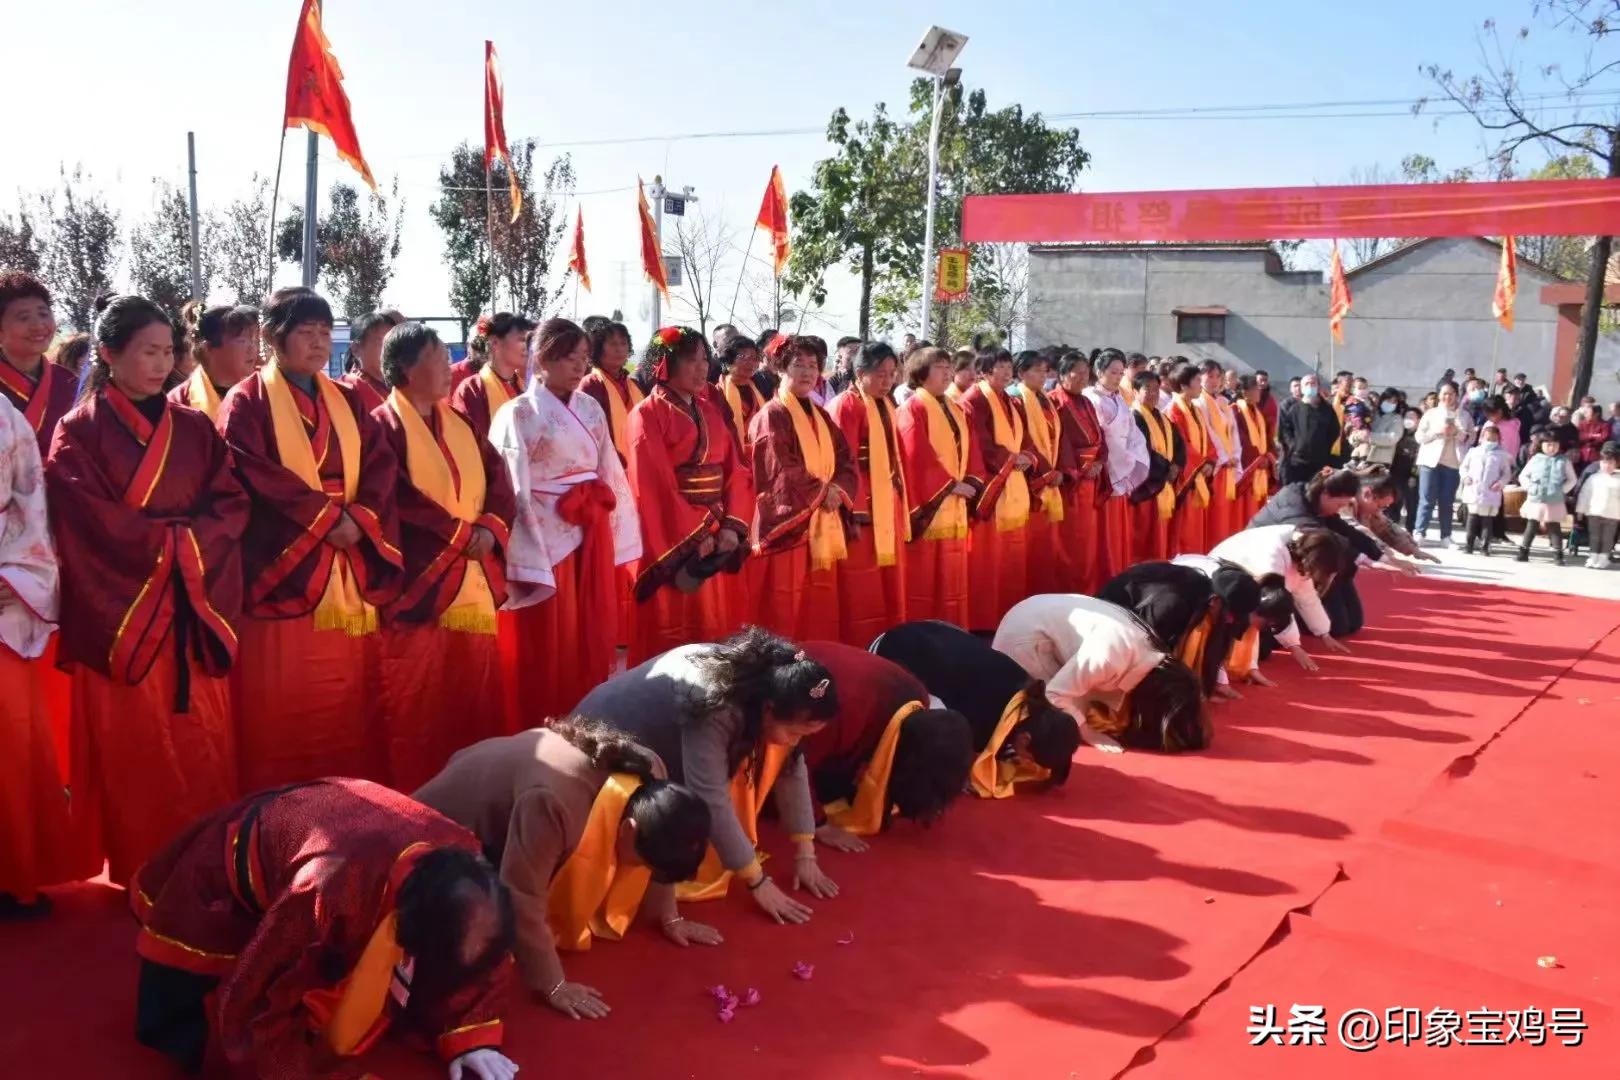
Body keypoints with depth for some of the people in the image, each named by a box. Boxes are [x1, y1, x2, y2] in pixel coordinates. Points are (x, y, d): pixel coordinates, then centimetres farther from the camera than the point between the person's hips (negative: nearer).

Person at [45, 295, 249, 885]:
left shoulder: (196, 429, 12)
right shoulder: (79, 433, 1)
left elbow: (232, 505, 4)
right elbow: (94, 525, -9)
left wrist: (185, 544, -11)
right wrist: (172, 540, -9)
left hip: (195, 613, 3)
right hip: (122, 615, -3)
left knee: (203, 750, 4)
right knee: (133, 756, 2)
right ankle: (141, 876, 14)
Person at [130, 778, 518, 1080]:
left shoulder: (464, 862, -28)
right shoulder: (331, 893, -47)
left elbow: (485, 963, -10)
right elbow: (251, 1018, -36)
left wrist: (472, 1038, -25)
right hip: (232, 873, -4)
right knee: (174, 1033, -2)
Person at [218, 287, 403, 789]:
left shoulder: (347, 401, 15)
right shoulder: (247, 402, 0)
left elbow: (382, 464, 5)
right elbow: (254, 473, -13)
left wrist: (359, 517, -11)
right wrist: (326, 515, -14)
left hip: (350, 569, 5)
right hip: (283, 564, -5)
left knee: (346, 700, 7)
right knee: (283, 704, -2)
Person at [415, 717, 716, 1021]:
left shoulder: (650, 774, -22)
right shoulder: (554, 805, -45)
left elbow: (657, 858, -3)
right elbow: (522, 902, -38)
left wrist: (669, 917, -3)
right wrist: (553, 986, -32)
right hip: (457, 825, -7)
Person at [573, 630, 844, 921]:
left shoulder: (770, 689, -15)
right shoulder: (714, 710, -38)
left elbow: (791, 766, -7)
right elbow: (711, 800, -37)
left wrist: (805, 853, -8)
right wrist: (757, 882, -31)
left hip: (665, 744, 8)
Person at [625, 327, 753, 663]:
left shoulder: (710, 412, 13)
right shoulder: (648, 415, -6)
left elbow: (736, 470, 7)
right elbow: (653, 486, -13)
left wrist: (732, 527, -7)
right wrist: (694, 537, -14)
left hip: (718, 537, 6)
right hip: (673, 545, -6)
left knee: (716, 629, 10)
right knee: (672, 638, 0)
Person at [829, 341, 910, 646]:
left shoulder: (885, 405, 14)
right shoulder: (846, 406, -12)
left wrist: (900, 504, 16)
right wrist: (856, 511, -21)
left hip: (888, 508, 8)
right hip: (864, 512, -8)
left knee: (889, 589, 13)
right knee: (861, 594, -2)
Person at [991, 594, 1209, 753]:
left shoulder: (1153, 655, -9)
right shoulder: (1113, 654, -35)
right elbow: (1057, 693, -28)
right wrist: (1092, 736, -21)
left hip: (1052, 617, 8)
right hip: (1026, 629, -8)